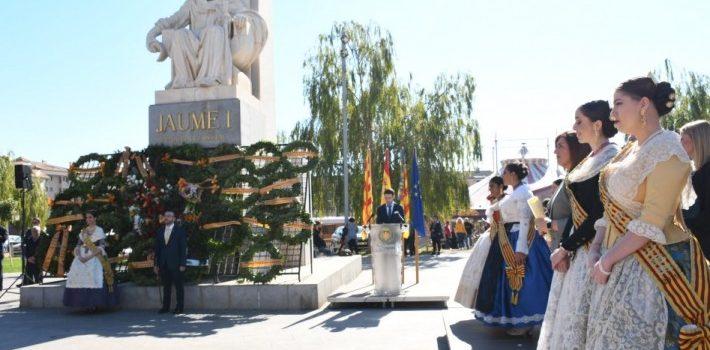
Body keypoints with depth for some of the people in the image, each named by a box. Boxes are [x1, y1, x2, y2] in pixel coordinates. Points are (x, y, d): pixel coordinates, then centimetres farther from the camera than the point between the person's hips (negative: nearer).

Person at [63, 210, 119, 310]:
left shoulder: (99, 230, 3)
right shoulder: (83, 231, 18)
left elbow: (101, 247, -6)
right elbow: (78, 245, 12)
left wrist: (89, 256, -17)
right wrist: (79, 256, -8)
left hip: (95, 257, -5)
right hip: (82, 256, 5)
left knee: (93, 277, -23)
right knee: (77, 274, -14)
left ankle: (94, 303, -19)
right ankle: (84, 302, -10)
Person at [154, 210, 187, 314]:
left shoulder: (180, 231, -1)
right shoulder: (160, 231, 12)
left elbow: (184, 248, -4)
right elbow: (157, 248, 13)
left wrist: (183, 264, -10)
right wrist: (156, 264, 8)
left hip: (176, 264, -4)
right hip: (163, 264, 4)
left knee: (179, 286, 1)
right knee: (166, 286, 9)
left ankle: (180, 307, 7)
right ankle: (165, 307, 15)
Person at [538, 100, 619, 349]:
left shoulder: (610, 158, -14)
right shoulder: (589, 160, 13)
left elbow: (600, 214, -18)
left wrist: (565, 247, -12)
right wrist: (564, 246, 2)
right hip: (577, 246, 9)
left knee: (580, 314, -1)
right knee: (567, 310, 14)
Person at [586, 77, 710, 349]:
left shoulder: (667, 151, -14)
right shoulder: (631, 149, 12)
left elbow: (650, 225, -20)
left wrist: (607, 261, -16)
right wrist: (595, 250, 1)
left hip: (653, 267, -8)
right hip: (619, 265, 8)